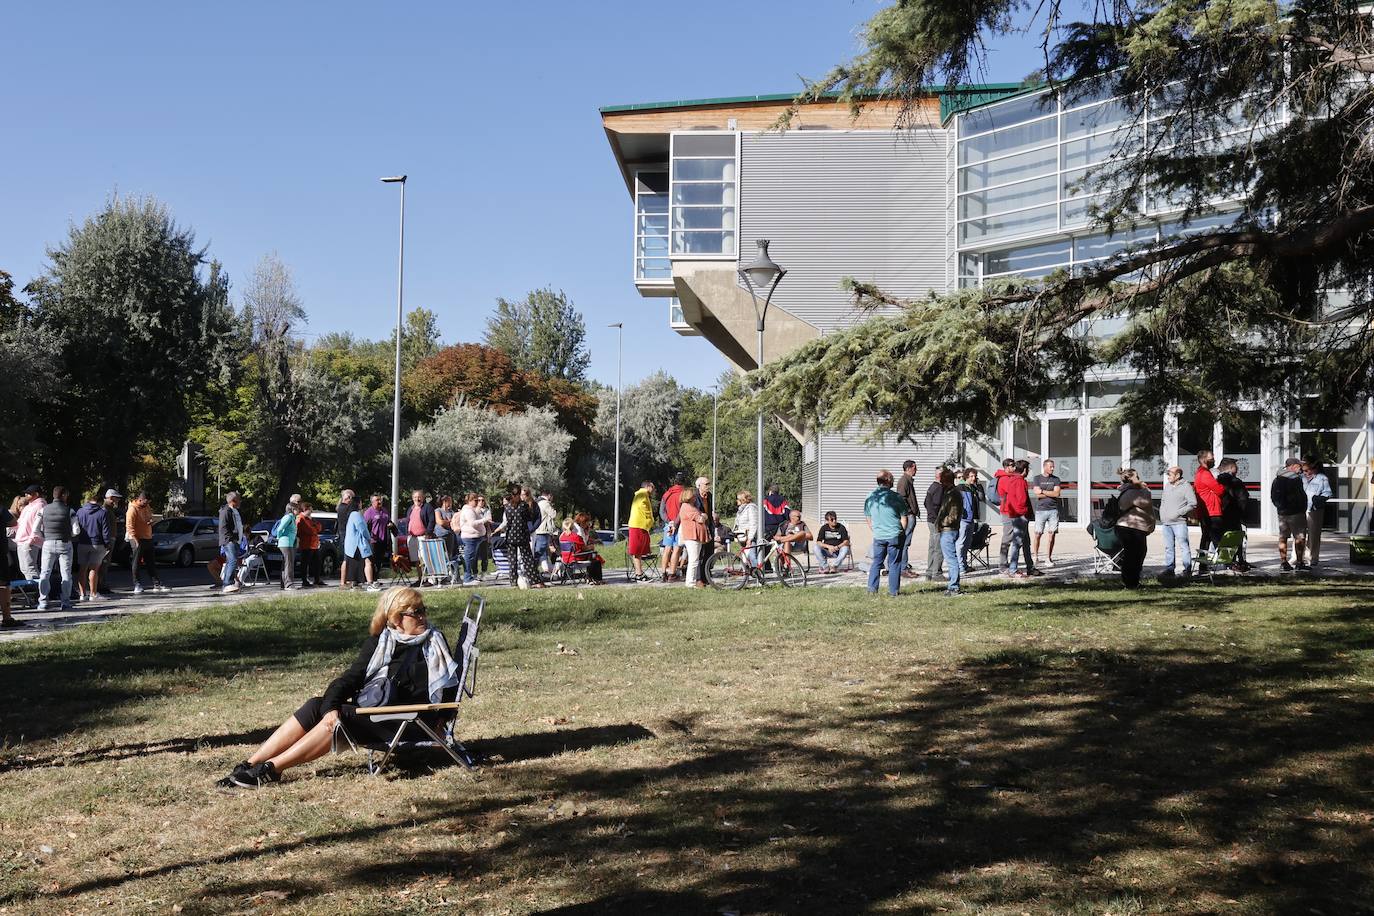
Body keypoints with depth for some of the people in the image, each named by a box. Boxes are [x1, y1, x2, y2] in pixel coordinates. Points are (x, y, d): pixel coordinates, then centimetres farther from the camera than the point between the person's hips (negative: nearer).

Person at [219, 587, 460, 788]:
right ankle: (250, 765, -20)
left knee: (341, 717, -27)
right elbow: (351, 678, 2)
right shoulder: (378, 642, 11)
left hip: (405, 724, -4)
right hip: (365, 710, 4)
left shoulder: (434, 642, 3)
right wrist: (331, 706, -16)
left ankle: (272, 768, -27)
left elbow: (451, 681, -2)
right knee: (315, 706, -19)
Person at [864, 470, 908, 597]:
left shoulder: (870, 497, 1)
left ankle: (872, 589, 9)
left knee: (876, 562, 14)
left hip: (878, 536, 3)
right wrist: (901, 532, 10)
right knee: (894, 564, 5)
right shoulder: (896, 497, -10)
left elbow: (868, 520, 9)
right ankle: (894, 591, 9)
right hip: (895, 536, -3)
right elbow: (904, 520, -5)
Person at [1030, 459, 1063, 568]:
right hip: (1040, 510, -2)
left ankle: (1048, 559, 4)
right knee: (1037, 534, -3)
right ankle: (1035, 557, 9)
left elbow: (1057, 494, -3)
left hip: (1053, 510, 2)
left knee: (1051, 534, -2)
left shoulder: (1056, 479, 11)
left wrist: (1043, 491, -6)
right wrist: (1051, 493, -4)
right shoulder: (1037, 478, 5)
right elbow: (1037, 494, -7)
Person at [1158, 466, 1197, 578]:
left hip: (1179, 522, -7)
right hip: (1166, 522, 7)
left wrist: (1178, 513, -14)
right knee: (1168, 547, 10)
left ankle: (1187, 568, -2)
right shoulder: (1167, 486, 16)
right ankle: (1169, 568, 15)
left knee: (1183, 546, -6)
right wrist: (1161, 514, 12)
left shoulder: (1186, 486, -6)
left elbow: (1193, 504, -11)